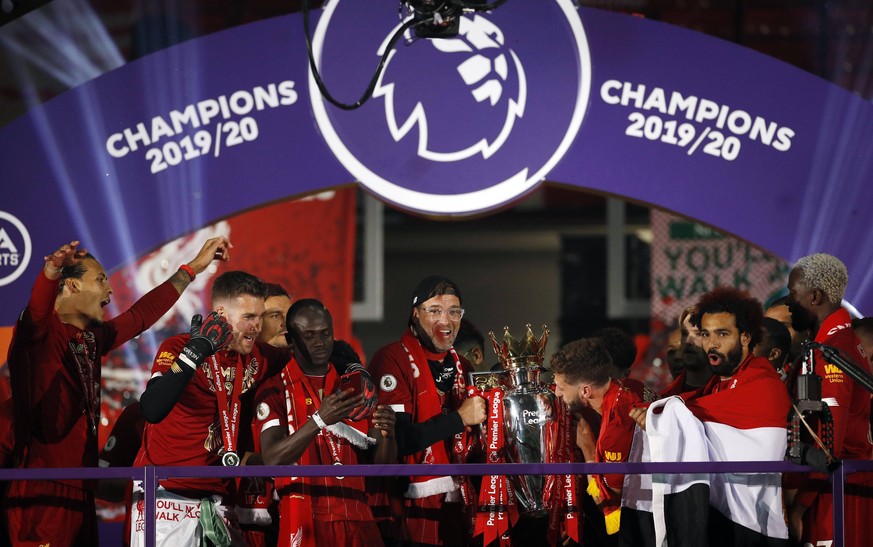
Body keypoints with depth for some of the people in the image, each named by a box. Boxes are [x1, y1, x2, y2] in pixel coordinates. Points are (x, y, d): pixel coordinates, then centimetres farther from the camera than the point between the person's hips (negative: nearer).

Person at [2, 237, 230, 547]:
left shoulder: (92, 340, 17)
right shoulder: (42, 333, -7)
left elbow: (141, 315, 31)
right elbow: (38, 309, -29)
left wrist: (194, 267, 38)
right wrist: (51, 272, -52)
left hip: (80, 495, 9)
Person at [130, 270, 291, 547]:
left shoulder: (257, 357, 7)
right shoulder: (177, 348, -12)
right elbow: (152, 410, -30)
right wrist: (194, 353, -32)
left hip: (217, 501, 6)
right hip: (167, 498, -6)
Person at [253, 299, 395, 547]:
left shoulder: (356, 386, 14)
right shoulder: (274, 391, 0)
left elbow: (382, 462, 11)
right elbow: (272, 459, -14)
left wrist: (386, 433, -10)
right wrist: (319, 420, -25)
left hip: (357, 519, 4)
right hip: (305, 523, -4)